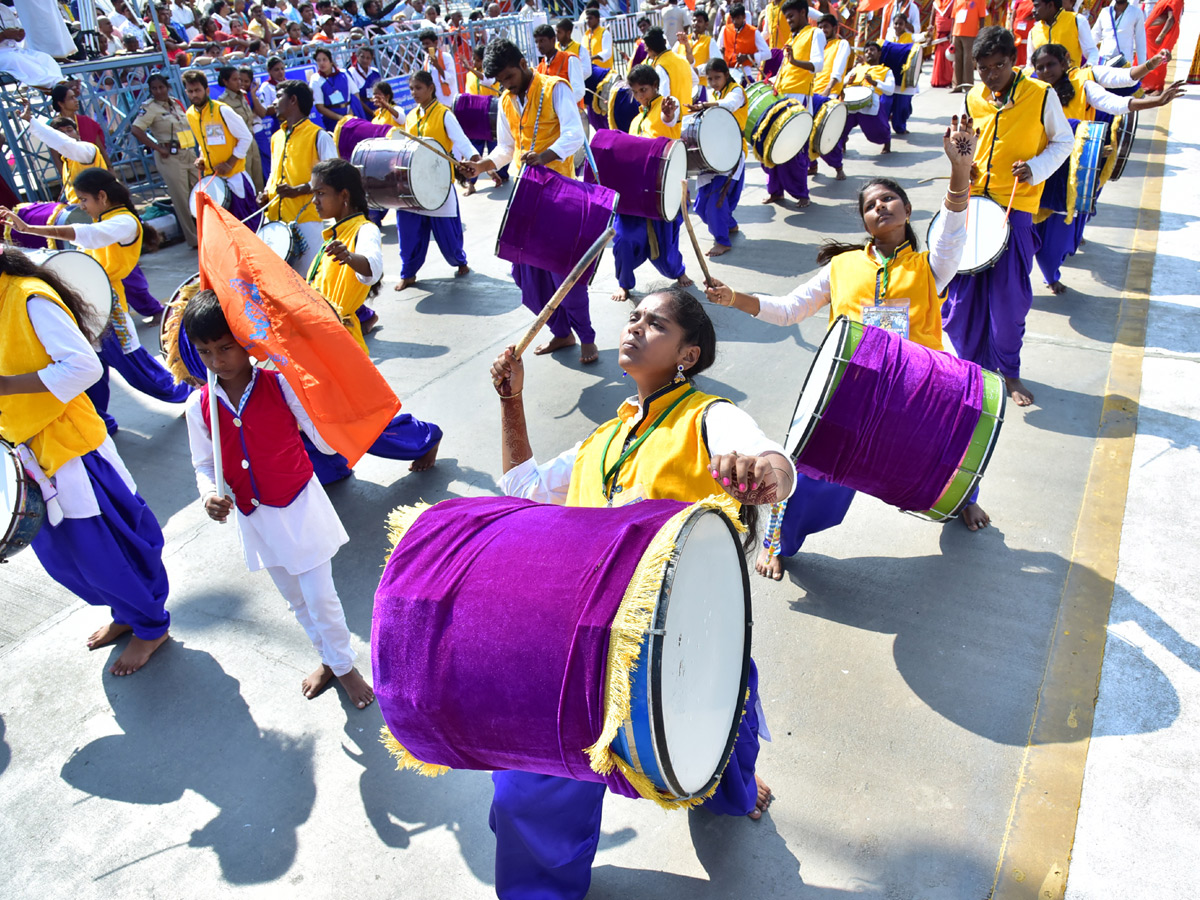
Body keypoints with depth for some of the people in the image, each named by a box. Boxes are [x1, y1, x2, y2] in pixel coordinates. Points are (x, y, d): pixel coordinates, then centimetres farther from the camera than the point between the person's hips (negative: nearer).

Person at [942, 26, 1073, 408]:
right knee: (963, 288, 2)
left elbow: (1063, 142, 3)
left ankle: (1009, 371, 15)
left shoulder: (1041, 95, -6)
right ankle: (972, 362, 20)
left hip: (1016, 207, -3)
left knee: (1009, 296, -2)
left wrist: (1035, 168, -15)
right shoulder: (973, 99, 6)